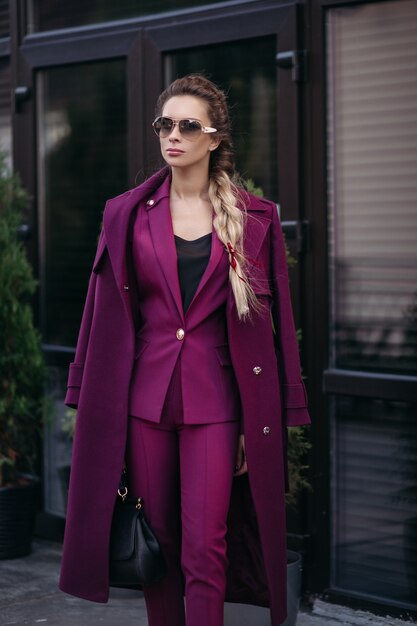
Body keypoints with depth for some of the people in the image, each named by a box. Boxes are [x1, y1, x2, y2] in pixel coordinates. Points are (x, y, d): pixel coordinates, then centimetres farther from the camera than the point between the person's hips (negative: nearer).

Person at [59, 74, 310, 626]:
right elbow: (106, 316, 8)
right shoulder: (127, 214, 6)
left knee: (205, 552, -6)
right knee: (157, 544, 7)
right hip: (145, 395, 2)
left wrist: (267, 423, -1)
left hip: (215, 398, -2)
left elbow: (274, 324, 3)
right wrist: (87, 404, 4)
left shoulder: (255, 219, 2)